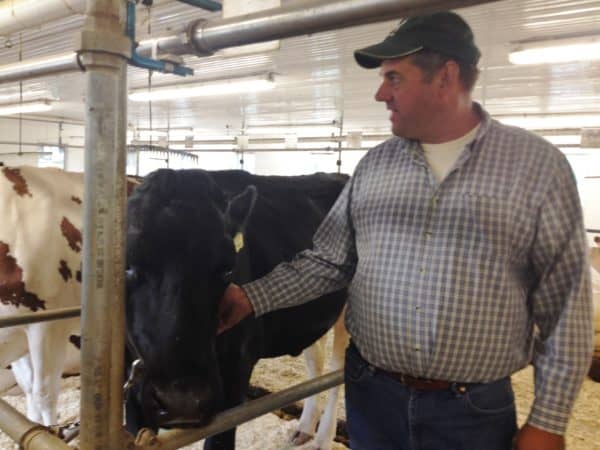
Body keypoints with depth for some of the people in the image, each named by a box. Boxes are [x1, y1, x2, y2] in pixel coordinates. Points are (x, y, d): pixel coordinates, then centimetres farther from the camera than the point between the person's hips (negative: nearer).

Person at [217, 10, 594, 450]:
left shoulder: (538, 165, -7)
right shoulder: (374, 164, 3)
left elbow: (565, 304, -5)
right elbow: (327, 261, 8)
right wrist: (252, 298, -3)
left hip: (476, 412, -2)